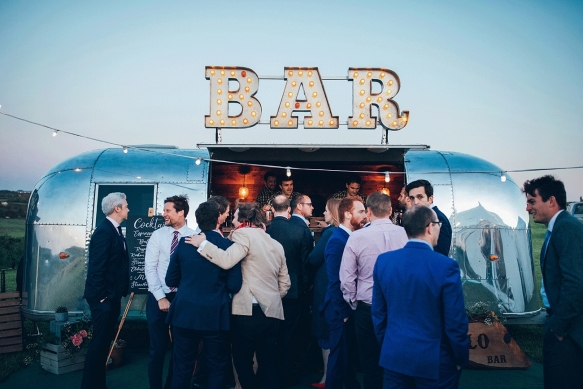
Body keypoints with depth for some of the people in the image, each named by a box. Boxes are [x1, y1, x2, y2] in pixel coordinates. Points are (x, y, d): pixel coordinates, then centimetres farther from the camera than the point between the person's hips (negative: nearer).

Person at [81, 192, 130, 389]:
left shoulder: (115, 230, 11)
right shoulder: (104, 231, -18)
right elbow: (96, 267, -22)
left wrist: (121, 292, 13)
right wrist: (101, 296, -19)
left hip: (112, 296, 10)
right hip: (104, 298, -10)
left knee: (104, 341, 18)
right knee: (99, 342, 0)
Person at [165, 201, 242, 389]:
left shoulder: (184, 243, -2)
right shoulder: (228, 245, -10)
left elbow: (171, 280, 4)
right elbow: (234, 286, -11)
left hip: (185, 313, 3)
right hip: (216, 315, -2)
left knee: (182, 367, 14)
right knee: (217, 368, 13)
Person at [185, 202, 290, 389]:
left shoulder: (244, 234, -7)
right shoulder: (276, 244, 15)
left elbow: (226, 260, -24)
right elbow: (284, 283, 16)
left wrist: (202, 243, -14)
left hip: (249, 311, -7)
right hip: (272, 312, 8)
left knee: (243, 360, 8)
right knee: (268, 364, 15)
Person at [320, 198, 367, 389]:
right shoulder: (337, 241, -19)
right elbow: (335, 281, -20)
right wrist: (343, 312, -16)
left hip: (351, 307, 8)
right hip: (341, 311, -8)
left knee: (350, 355, 21)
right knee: (340, 357, 6)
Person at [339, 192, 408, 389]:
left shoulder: (357, 237, -13)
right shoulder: (405, 234, -10)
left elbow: (346, 277, -10)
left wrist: (353, 303, 7)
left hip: (368, 308, -2)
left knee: (371, 364, 14)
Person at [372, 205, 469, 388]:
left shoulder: (383, 261, -5)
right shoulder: (446, 266, -18)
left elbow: (378, 314, 3)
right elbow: (456, 322, -13)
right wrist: (461, 359, 3)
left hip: (394, 356, 4)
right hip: (434, 360, -3)